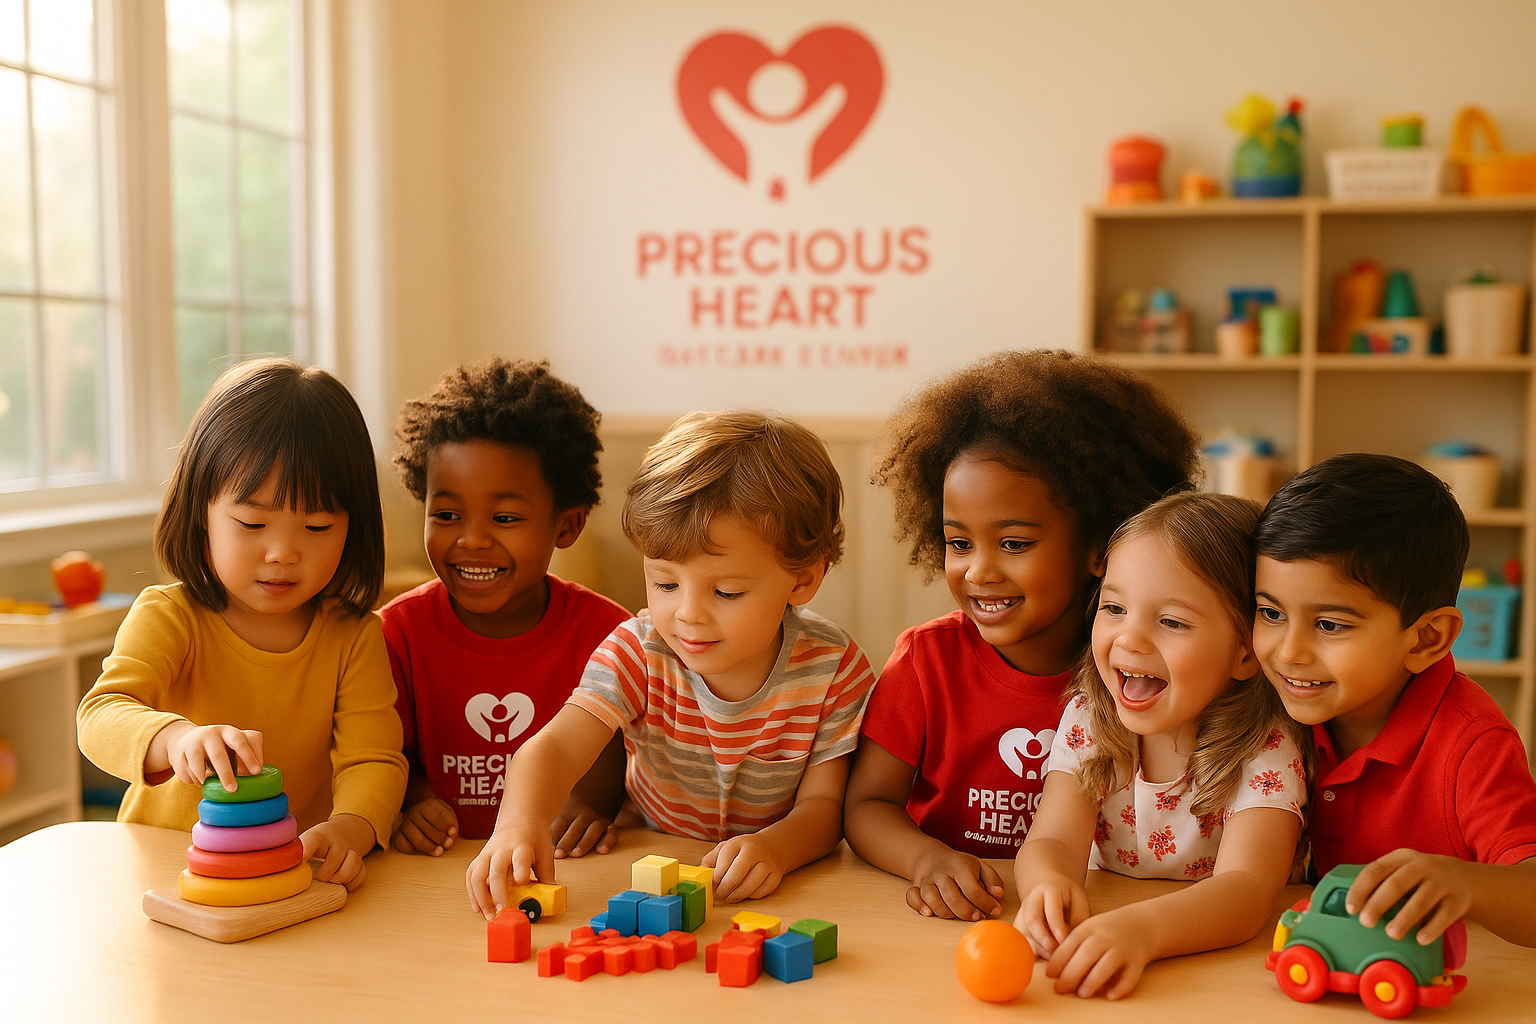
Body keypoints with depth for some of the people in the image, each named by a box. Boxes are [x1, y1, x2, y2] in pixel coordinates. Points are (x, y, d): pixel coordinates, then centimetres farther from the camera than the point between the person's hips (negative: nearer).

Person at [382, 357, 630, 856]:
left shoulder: (603, 632, -4)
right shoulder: (399, 632, -1)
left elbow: (611, 749, -1)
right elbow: (393, 755, 3)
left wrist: (591, 805, -21)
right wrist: (413, 799, -18)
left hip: (565, 868, -1)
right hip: (443, 871, 1)